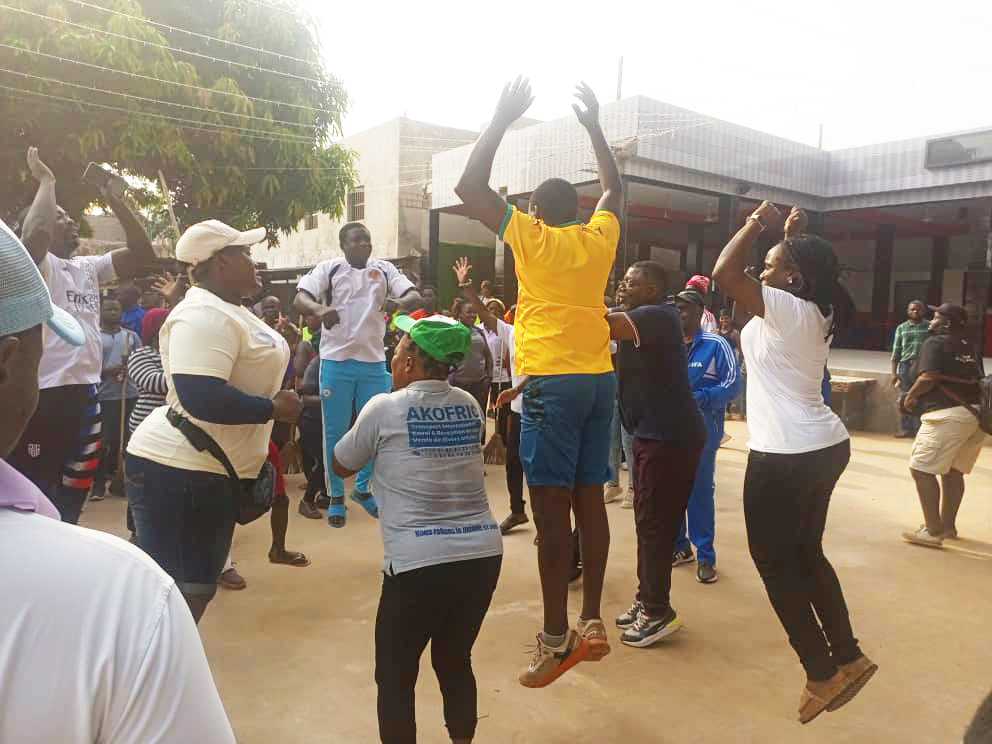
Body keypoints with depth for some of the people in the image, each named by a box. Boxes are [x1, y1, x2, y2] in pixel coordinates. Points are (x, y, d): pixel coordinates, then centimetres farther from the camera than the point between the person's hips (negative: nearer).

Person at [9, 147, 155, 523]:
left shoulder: (88, 267, 16)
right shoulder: (35, 263, -6)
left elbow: (143, 254, 11)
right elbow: (34, 235, -29)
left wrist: (114, 199, 5)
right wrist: (46, 181, -13)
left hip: (85, 394, 8)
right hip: (43, 396, -8)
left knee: (74, 491, 18)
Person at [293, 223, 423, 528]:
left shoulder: (385, 270, 8)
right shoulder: (328, 269, 1)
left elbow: (416, 298, 0)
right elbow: (300, 300, -9)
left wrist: (399, 303, -24)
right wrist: (319, 309, -32)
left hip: (374, 362, 3)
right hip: (336, 361, -3)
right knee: (335, 431, 4)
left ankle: (363, 488, 28)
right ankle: (336, 495, 18)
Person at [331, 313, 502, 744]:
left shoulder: (384, 408, -6)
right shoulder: (469, 406, 6)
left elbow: (340, 467, 10)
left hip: (419, 563, -5)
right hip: (482, 553, 5)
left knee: (395, 676, 14)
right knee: (455, 662, 23)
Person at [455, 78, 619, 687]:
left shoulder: (531, 237, 0)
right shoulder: (600, 238, 12)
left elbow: (470, 187, 3)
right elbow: (614, 188, 32)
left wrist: (503, 119, 8)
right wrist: (594, 125, 35)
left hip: (552, 381, -6)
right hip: (600, 379, 6)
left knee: (551, 507, -3)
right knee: (589, 499, 10)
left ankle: (557, 637, 2)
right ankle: (593, 624, 18)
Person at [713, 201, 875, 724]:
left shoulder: (787, 308, -15)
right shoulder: (815, 313, 9)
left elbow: (724, 272, -19)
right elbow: (801, 263, 31)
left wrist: (757, 223, -7)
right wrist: (793, 237, 21)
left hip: (787, 454, -9)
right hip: (823, 445, 9)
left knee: (773, 560, 4)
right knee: (805, 554, 19)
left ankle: (822, 673, 12)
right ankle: (847, 657, 26)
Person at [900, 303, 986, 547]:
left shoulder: (935, 343, -5)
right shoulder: (970, 347, 19)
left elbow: (928, 378, -16)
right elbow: (979, 379, 18)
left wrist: (911, 396, -1)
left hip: (948, 415, -9)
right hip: (976, 413, 9)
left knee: (921, 469, -6)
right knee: (953, 472, 18)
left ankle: (934, 531, -7)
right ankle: (948, 525, 28)